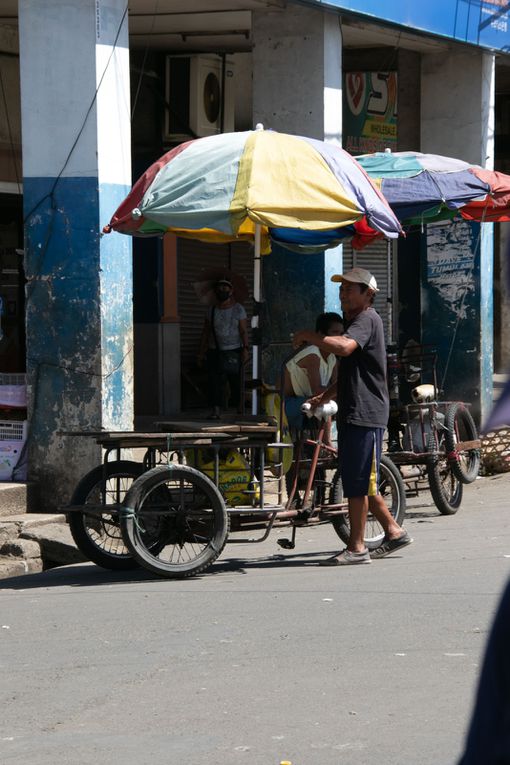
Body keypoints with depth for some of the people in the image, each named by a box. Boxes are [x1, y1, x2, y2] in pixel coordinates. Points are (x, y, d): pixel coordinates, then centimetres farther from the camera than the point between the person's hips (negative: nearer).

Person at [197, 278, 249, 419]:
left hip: (233, 351, -2)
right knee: (215, 380, -10)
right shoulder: (211, 311, 8)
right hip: (215, 351, 2)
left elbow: (244, 331, -2)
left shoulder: (238, 309, 2)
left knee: (236, 380, 2)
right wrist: (201, 352, 8)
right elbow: (205, 332, 11)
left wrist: (245, 349, -13)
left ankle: (239, 407, 19)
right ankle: (216, 410, -14)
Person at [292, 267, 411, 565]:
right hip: (354, 413, 11)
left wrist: (308, 336, -22)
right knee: (363, 482, 14)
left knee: (358, 483, -7)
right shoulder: (356, 320, 23)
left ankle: (357, 548, -3)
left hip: (365, 414, -11)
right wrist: (325, 397, 23)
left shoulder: (367, 319, -11)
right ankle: (394, 531, 22)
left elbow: (344, 346, -33)